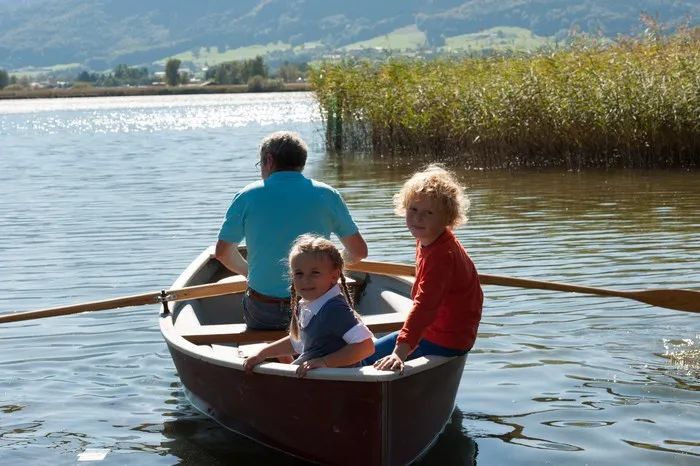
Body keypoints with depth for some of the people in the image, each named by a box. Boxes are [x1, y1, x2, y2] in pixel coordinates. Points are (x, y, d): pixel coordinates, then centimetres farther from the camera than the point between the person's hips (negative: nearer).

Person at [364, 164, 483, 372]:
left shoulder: (442, 256, -29)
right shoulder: (426, 241, 3)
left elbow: (425, 306, -39)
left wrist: (399, 353, -46)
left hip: (444, 343, -10)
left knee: (367, 357, -6)